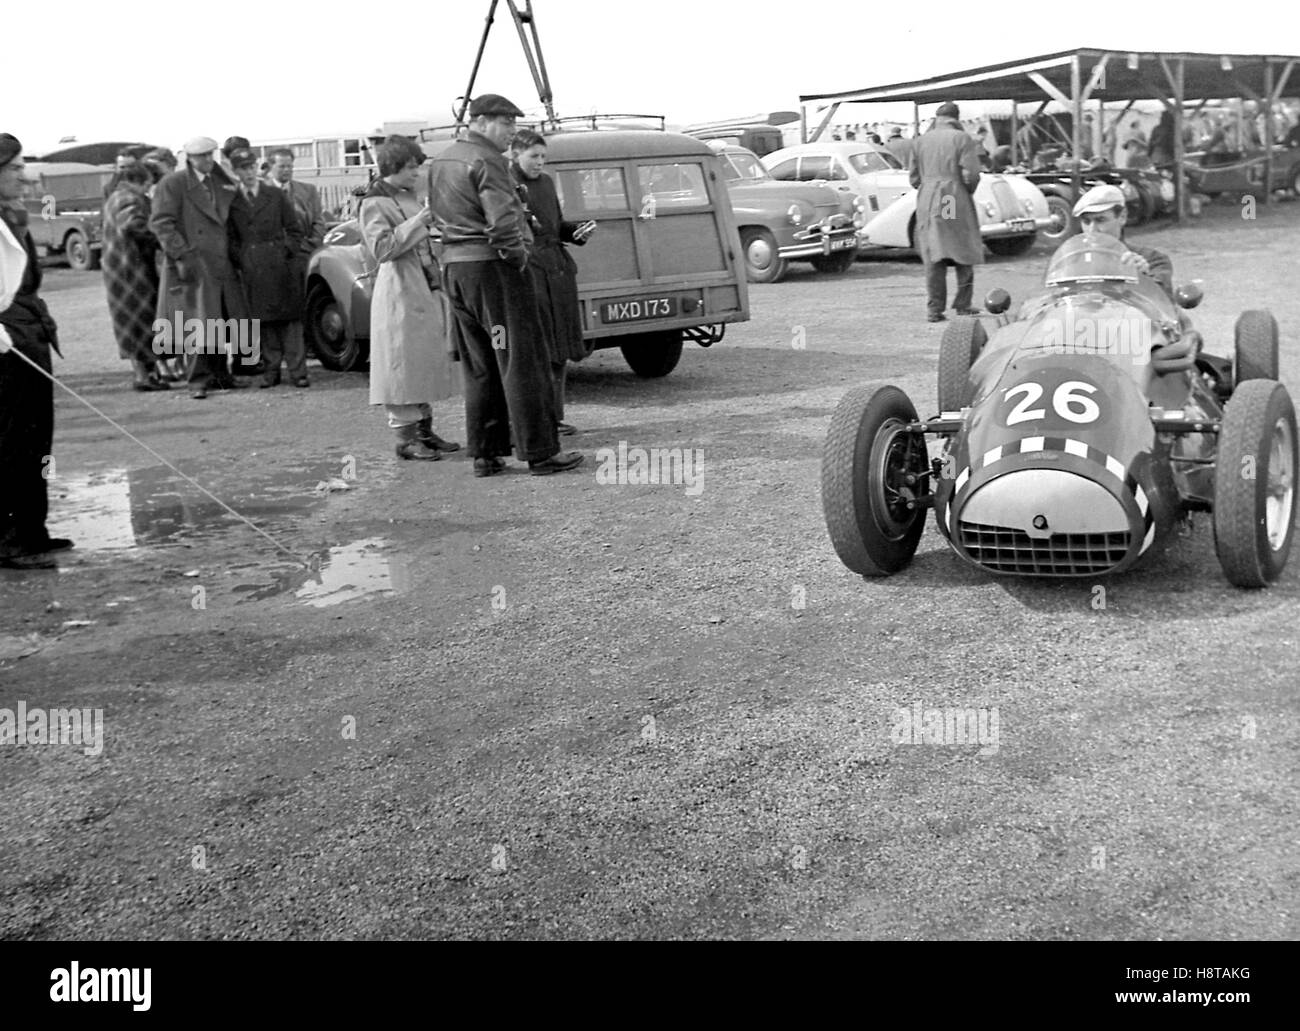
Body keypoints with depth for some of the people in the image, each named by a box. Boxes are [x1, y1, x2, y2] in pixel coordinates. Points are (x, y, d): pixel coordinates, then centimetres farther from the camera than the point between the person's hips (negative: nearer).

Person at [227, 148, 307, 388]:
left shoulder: (276, 196, 8)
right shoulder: (231, 202, 8)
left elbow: (294, 230, 10)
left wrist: (288, 252, -3)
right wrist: (239, 262, 0)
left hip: (281, 265, -1)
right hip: (252, 269, 1)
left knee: (290, 318, -3)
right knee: (264, 320, 2)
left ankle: (297, 371, -2)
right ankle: (271, 370, 9)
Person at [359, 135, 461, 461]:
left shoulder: (409, 195, 15)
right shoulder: (375, 203, -10)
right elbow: (381, 249, -21)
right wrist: (417, 222, -22)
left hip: (426, 287, 9)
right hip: (399, 290, -9)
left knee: (427, 359, 11)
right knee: (402, 361, -5)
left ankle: (424, 429, 19)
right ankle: (405, 437, -1)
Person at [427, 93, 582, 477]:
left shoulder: (440, 162, 15)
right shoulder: (487, 162, -13)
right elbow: (502, 221, -23)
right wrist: (518, 257, -10)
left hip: (454, 267, 9)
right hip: (492, 266, -9)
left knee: (479, 368, 13)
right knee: (522, 362, -5)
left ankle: (485, 454, 14)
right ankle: (540, 453, -4)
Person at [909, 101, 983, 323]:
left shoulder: (922, 141, 8)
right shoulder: (962, 139, -4)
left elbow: (914, 178, 10)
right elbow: (971, 174, -11)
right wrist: (969, 191, 8)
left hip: (927, 203, 3)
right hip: (956, 201, -3)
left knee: (933, 258, 3)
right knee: (964, 254, 9)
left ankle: (934, 309, 0)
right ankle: (963, 305, 9)